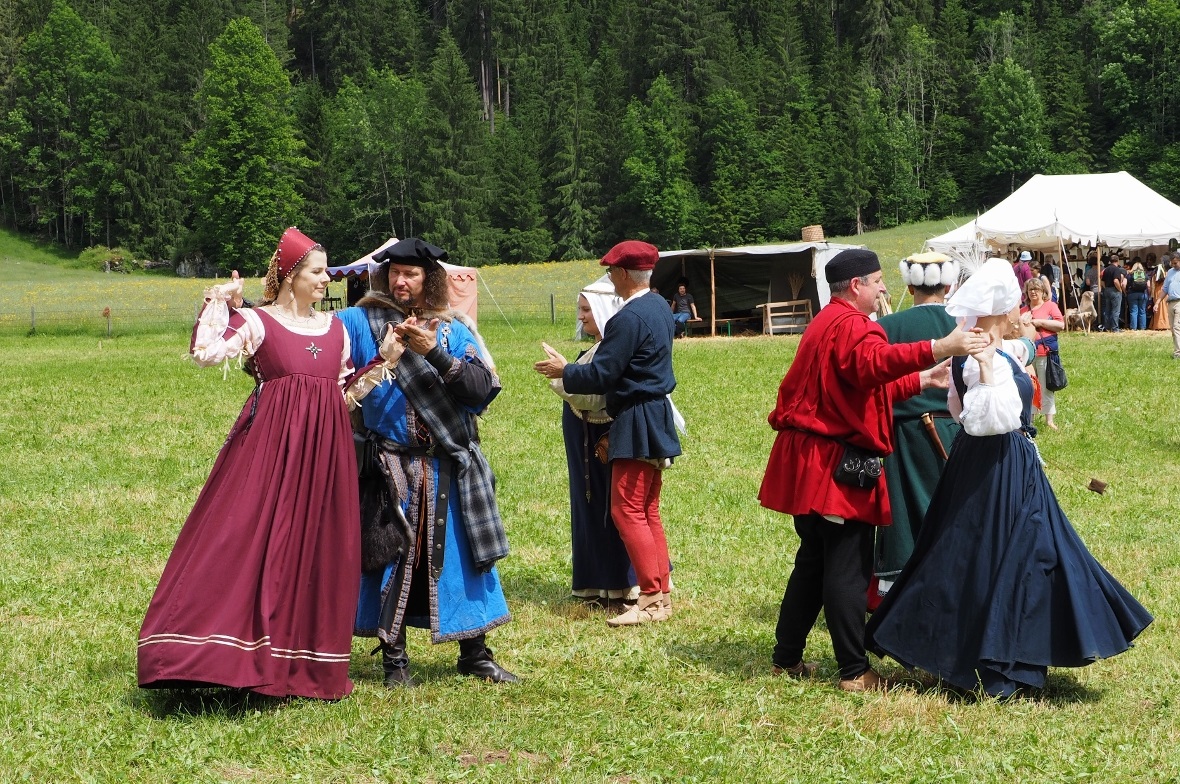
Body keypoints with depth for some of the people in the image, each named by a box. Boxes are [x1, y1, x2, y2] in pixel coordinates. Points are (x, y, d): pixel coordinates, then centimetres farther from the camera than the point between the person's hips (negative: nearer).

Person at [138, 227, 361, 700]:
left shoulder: (335, 328, 15)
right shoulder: (256, 322, -2)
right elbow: (205, 354, -16)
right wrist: (217, 303, -11)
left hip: (326, 450, 5)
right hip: (271, 445, -5)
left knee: (318, 551, 6)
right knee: (251, 541, -11)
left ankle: (303, 663, 14)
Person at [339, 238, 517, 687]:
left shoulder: (454, 329, 7)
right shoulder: (359, 322, 3)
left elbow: (483, 387, -6)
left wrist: (435, 354, -18)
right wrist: (384, 355, -17)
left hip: (450, 467, 2)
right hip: (390, 468, -2)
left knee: (460, 555, 5)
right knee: (392, 558, 1)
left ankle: (475, 654, 17)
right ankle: (394, 658, 13)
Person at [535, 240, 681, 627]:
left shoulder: (628, 318, -20)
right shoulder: (660, 309, 10)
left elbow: (601, 375, -19)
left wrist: (563, 371, -3)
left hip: (636, 426, -10)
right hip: (658, 419, 10)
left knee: (628, 511, -5)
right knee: (648, 511, 15)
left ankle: (651, 599, -5)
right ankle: (661, 593, 18)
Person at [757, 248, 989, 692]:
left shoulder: (827, 323, 21)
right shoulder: (851, 324, -12)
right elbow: (874, 363, -36)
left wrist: (920, 380, 24)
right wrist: (936, 350, -46)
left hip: (812, 461, 10)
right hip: (837, 464, -10)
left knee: (813, 560, 17)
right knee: (848, 568, -6)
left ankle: (787, 659, 22)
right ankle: (854, 672, -2)